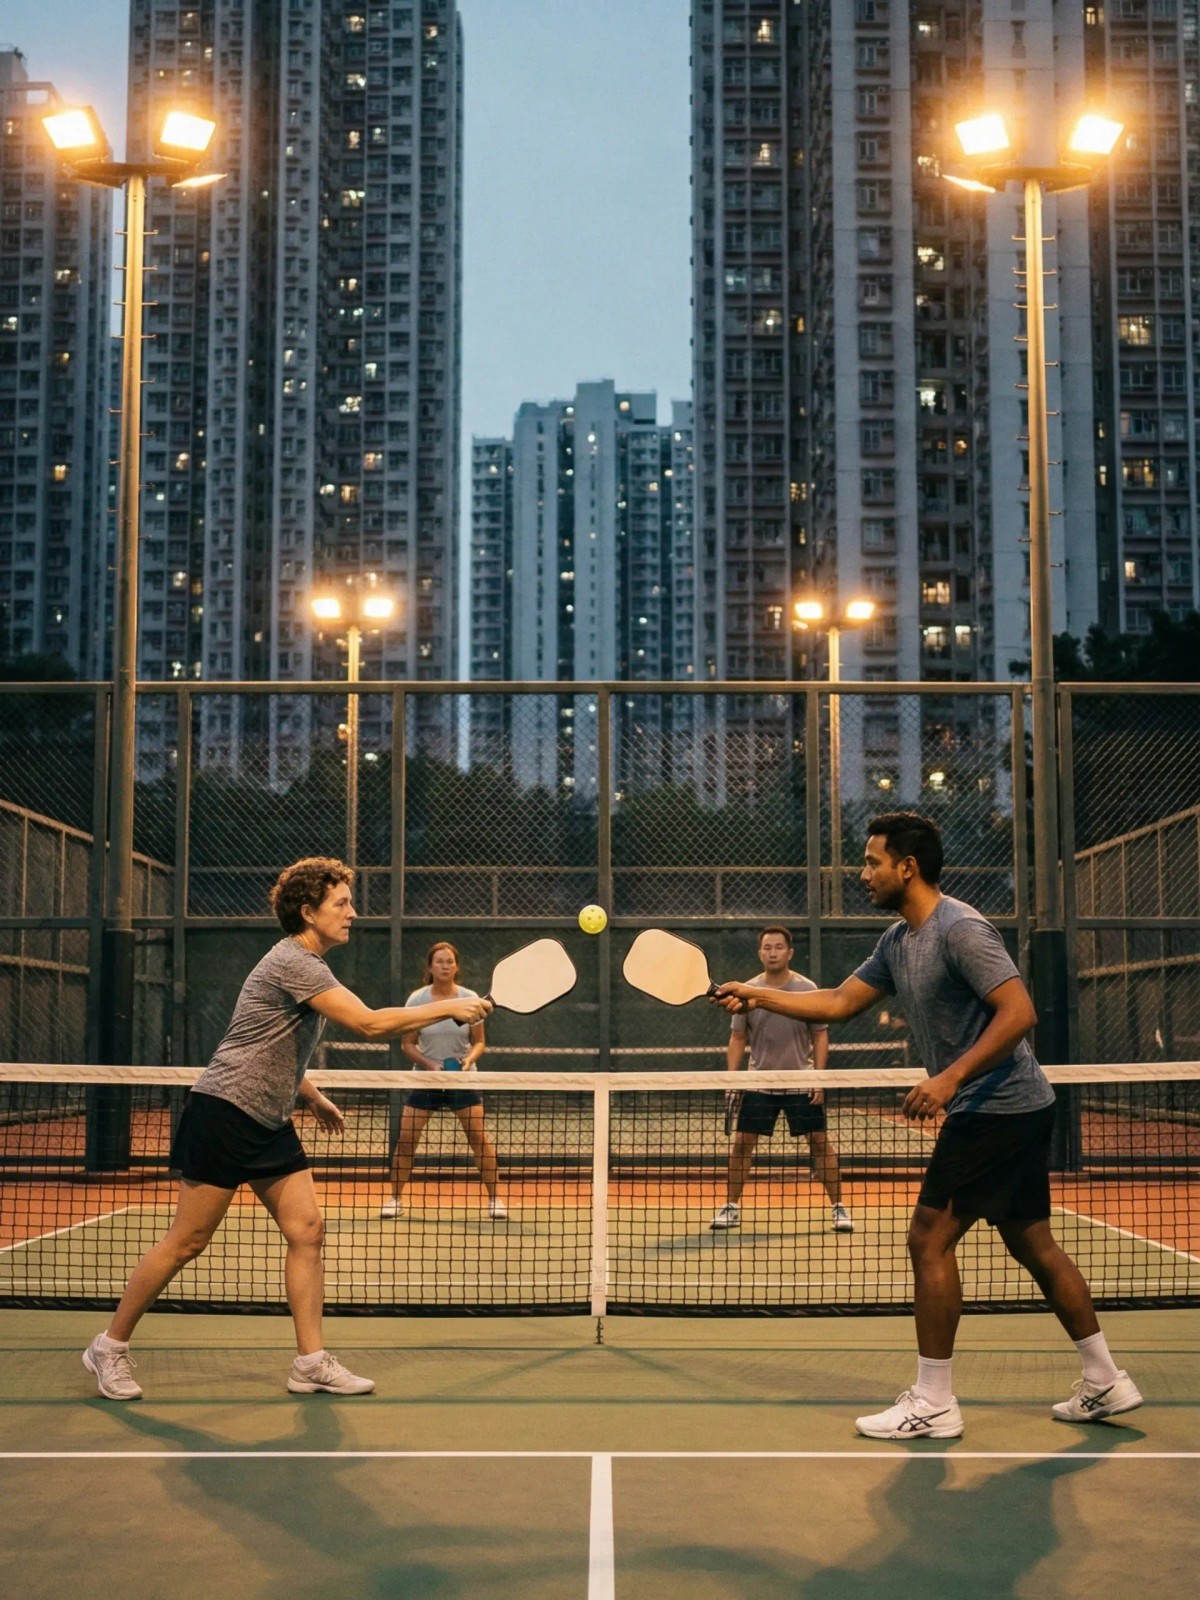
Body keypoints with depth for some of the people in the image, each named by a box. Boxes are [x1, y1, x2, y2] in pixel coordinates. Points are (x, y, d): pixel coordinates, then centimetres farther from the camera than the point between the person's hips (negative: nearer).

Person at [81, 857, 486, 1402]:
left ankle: (311, 1362, 3)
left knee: (306, 1230, 0)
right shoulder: (292, 962, -17)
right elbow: (371, 1023, -25)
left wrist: (314, 1097, 23)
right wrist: (448, 1008, -19)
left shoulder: (307, 966, 14)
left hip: (269, 1124, 10)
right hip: (224, 1113, -10)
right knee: (186, 1242, -2)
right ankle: (109, 1346, 13)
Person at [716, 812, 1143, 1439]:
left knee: (929, 1239, -6)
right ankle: (1105, 1382, 24)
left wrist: (951, 1077, -30)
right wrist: (755, 995, 13)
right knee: (1032, 1243, 15)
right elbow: (840, 1002, 18)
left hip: (996, 1109, -10)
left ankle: (933, 1404, 1)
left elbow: (1018, 1012, -24)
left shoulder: (960, 929, -17)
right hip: (1020, 1109, 10)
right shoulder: (897, 941, 12)